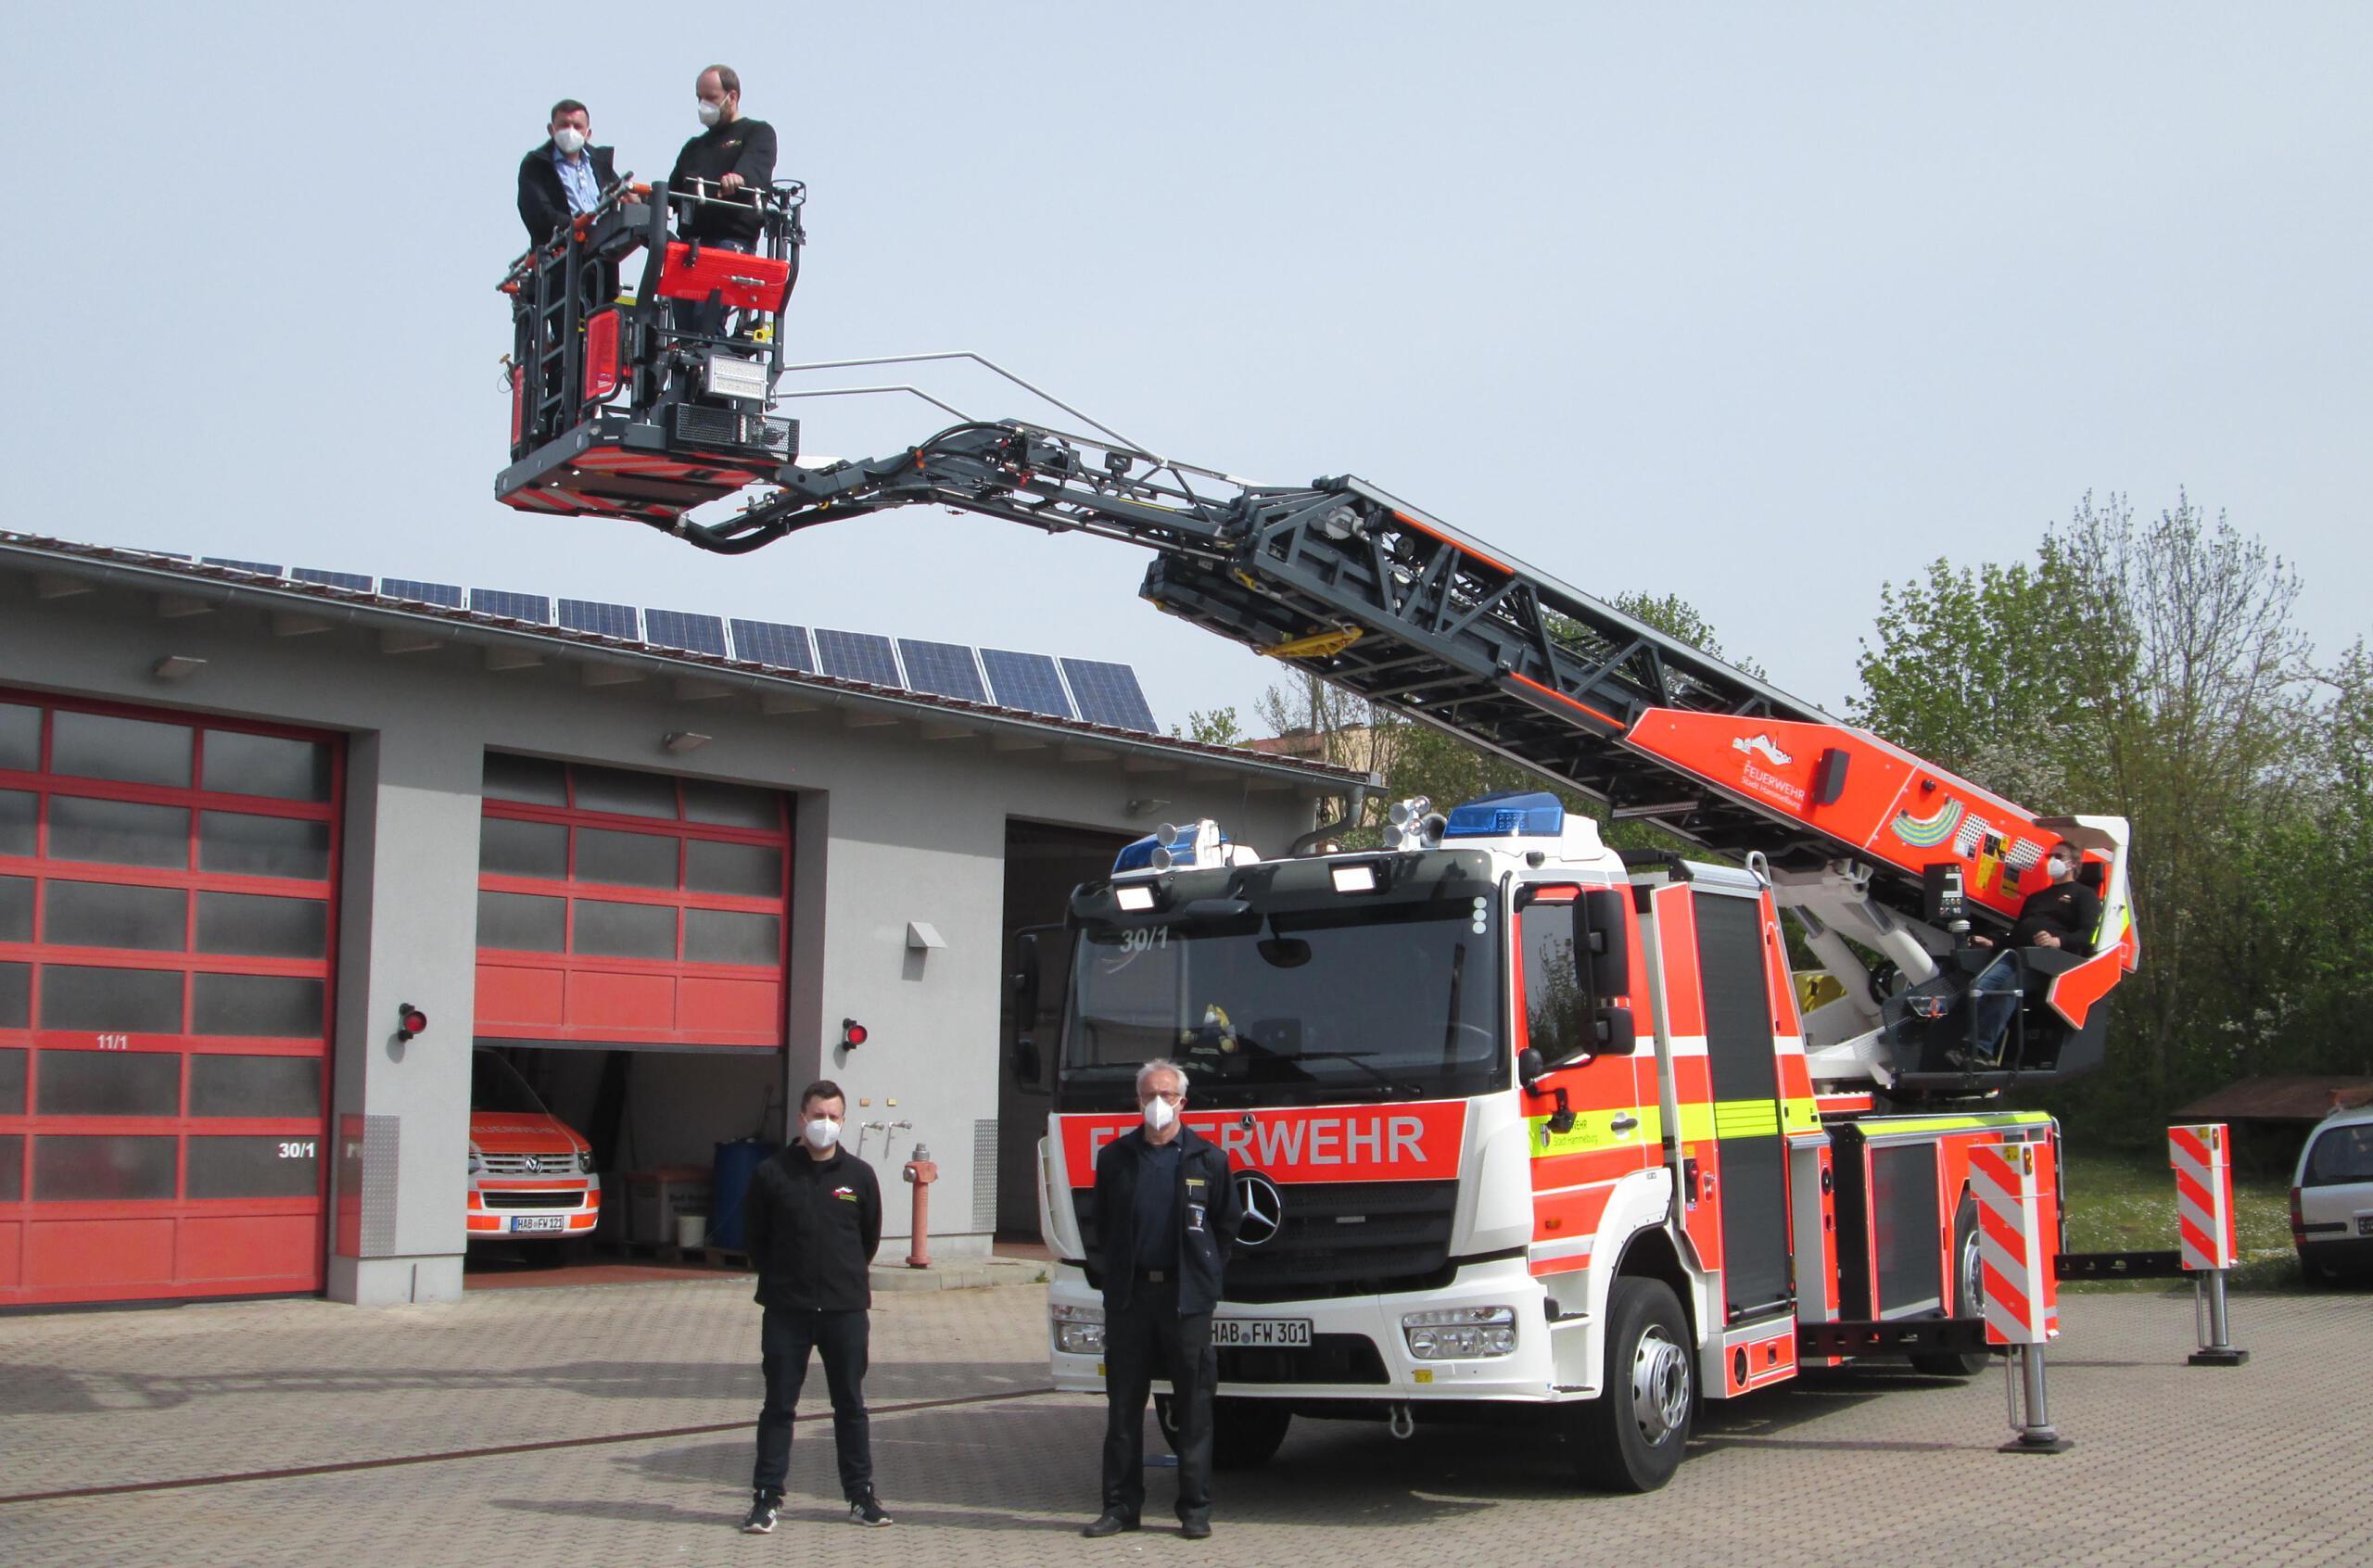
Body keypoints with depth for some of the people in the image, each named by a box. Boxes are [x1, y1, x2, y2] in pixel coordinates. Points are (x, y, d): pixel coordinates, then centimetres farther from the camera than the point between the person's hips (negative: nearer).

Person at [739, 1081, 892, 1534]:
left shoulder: (859, 1176, 3)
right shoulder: (772, 1174, -2)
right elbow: (754, 1234, 9)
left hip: (845, 1309, 1)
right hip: (786, 1309, -1)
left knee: (850, 1404, 8)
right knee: (778, 1404, 3)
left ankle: (861, 1496, 16)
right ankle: (767, 1498, 9)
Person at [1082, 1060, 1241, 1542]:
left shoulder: (1207, 1159, 4)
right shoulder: (1116, 1157, 9)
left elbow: (1227, 1225, 11)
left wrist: (1206, 1272, 7)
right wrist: (1112, 1271, 11)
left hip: (1186, 1296, -2)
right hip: (1128, 1294, 2)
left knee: (1193, 1406, 0)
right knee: (1123, 1404, 4)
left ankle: (1195, 1509, 7)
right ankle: (1120, 1506, 10)